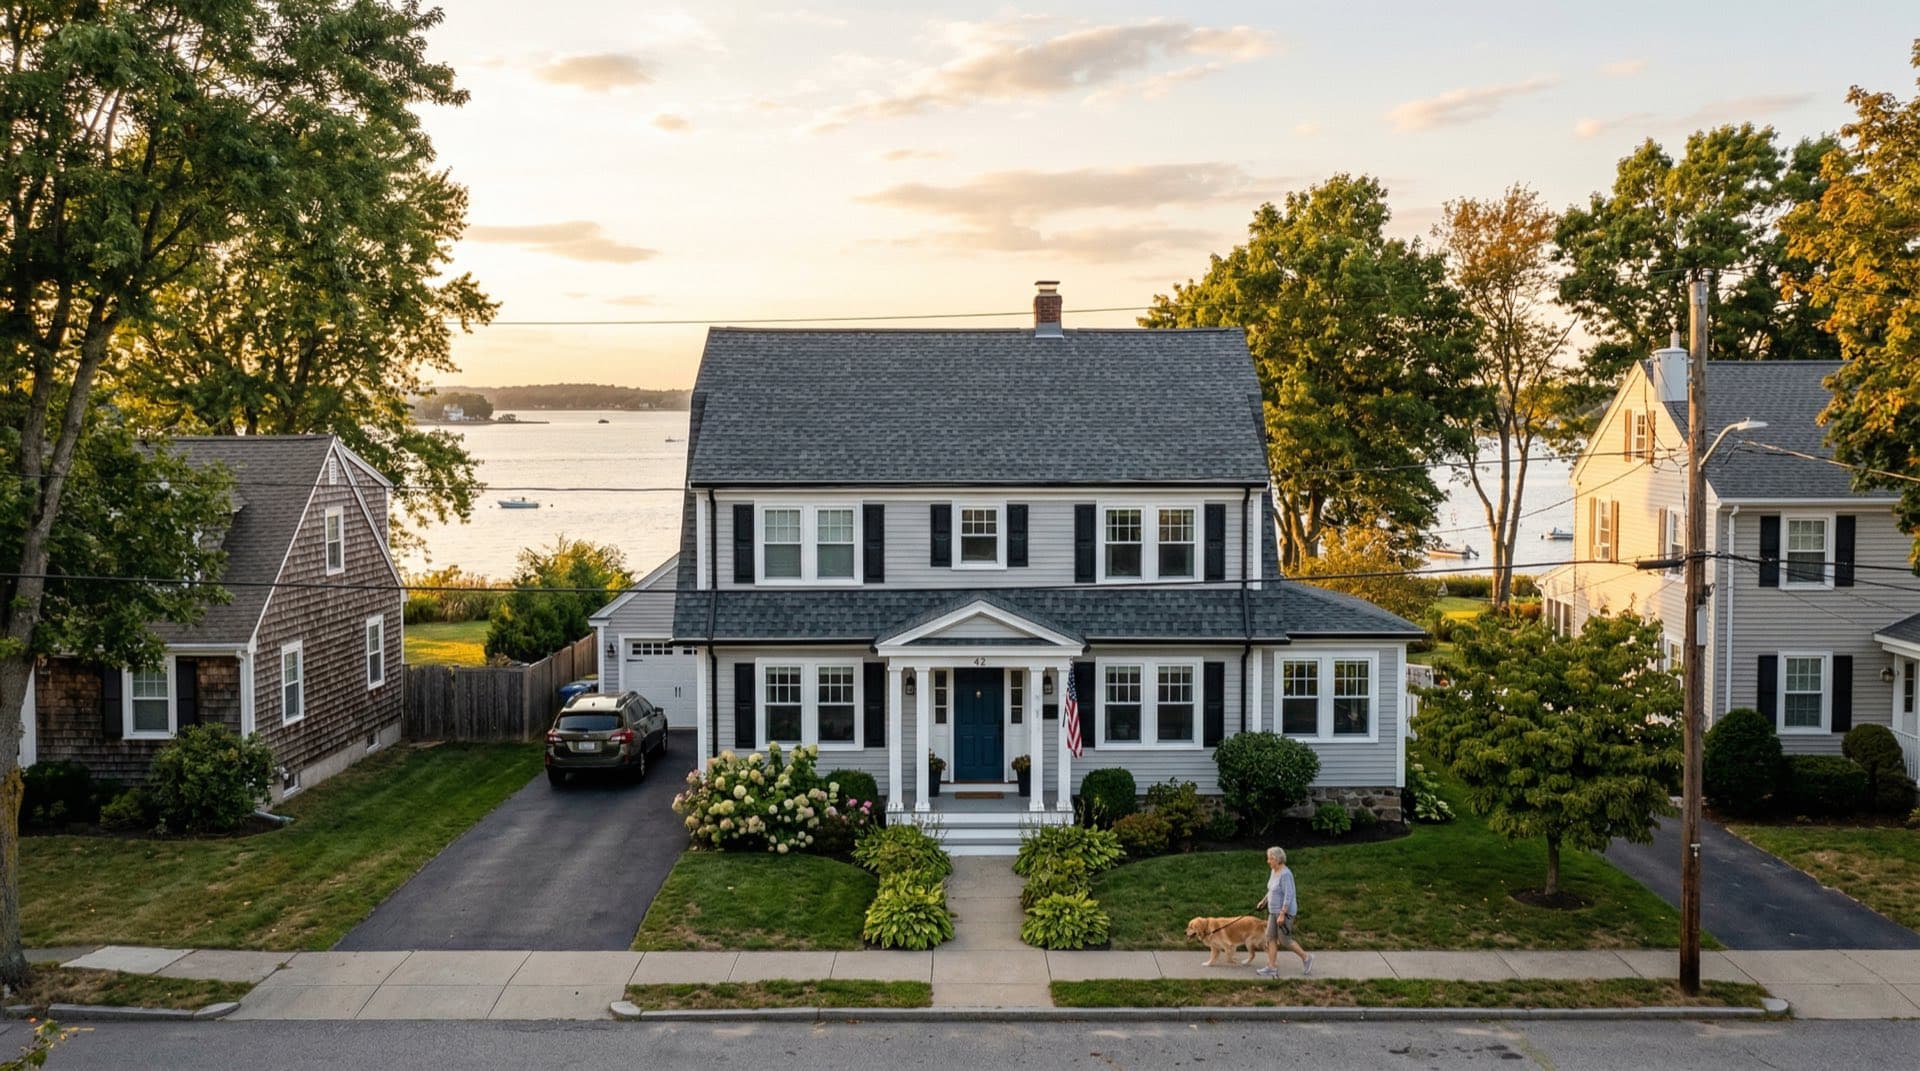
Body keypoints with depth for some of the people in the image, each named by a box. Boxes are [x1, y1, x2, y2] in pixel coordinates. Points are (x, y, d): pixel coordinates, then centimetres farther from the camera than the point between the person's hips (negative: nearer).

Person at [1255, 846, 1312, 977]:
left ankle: (1305, 957, 20)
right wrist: (1264, 900, 22)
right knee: (1271, 938, 7)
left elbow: (1288, 896, -25)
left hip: (1285, 912, -9)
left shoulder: (1285, 874, -23)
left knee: (1285, 940, 1)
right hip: (1275, 911, 9)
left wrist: (1282, 914, -26)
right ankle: (1272, 967, 11)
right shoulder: (1274, 871, 6)